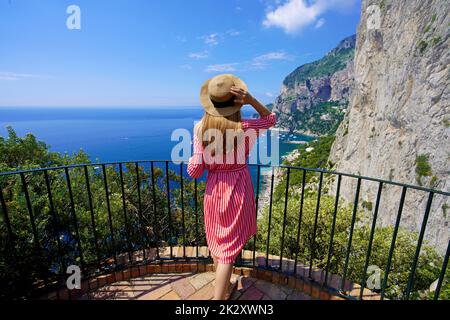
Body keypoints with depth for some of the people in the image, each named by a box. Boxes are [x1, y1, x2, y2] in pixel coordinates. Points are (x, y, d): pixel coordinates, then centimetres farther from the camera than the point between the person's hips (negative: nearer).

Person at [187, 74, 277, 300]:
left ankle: (224, 289, 48)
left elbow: (194, 170, -12)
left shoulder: (200, 128, -12)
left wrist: (193, 158, 9)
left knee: (217, 244, 24)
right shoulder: (243, 128, -18)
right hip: (238, 191, -3)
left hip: (214, 190, 4)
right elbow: (270, 119, 3)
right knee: (229, 249, 11)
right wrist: (250, 99, -13)